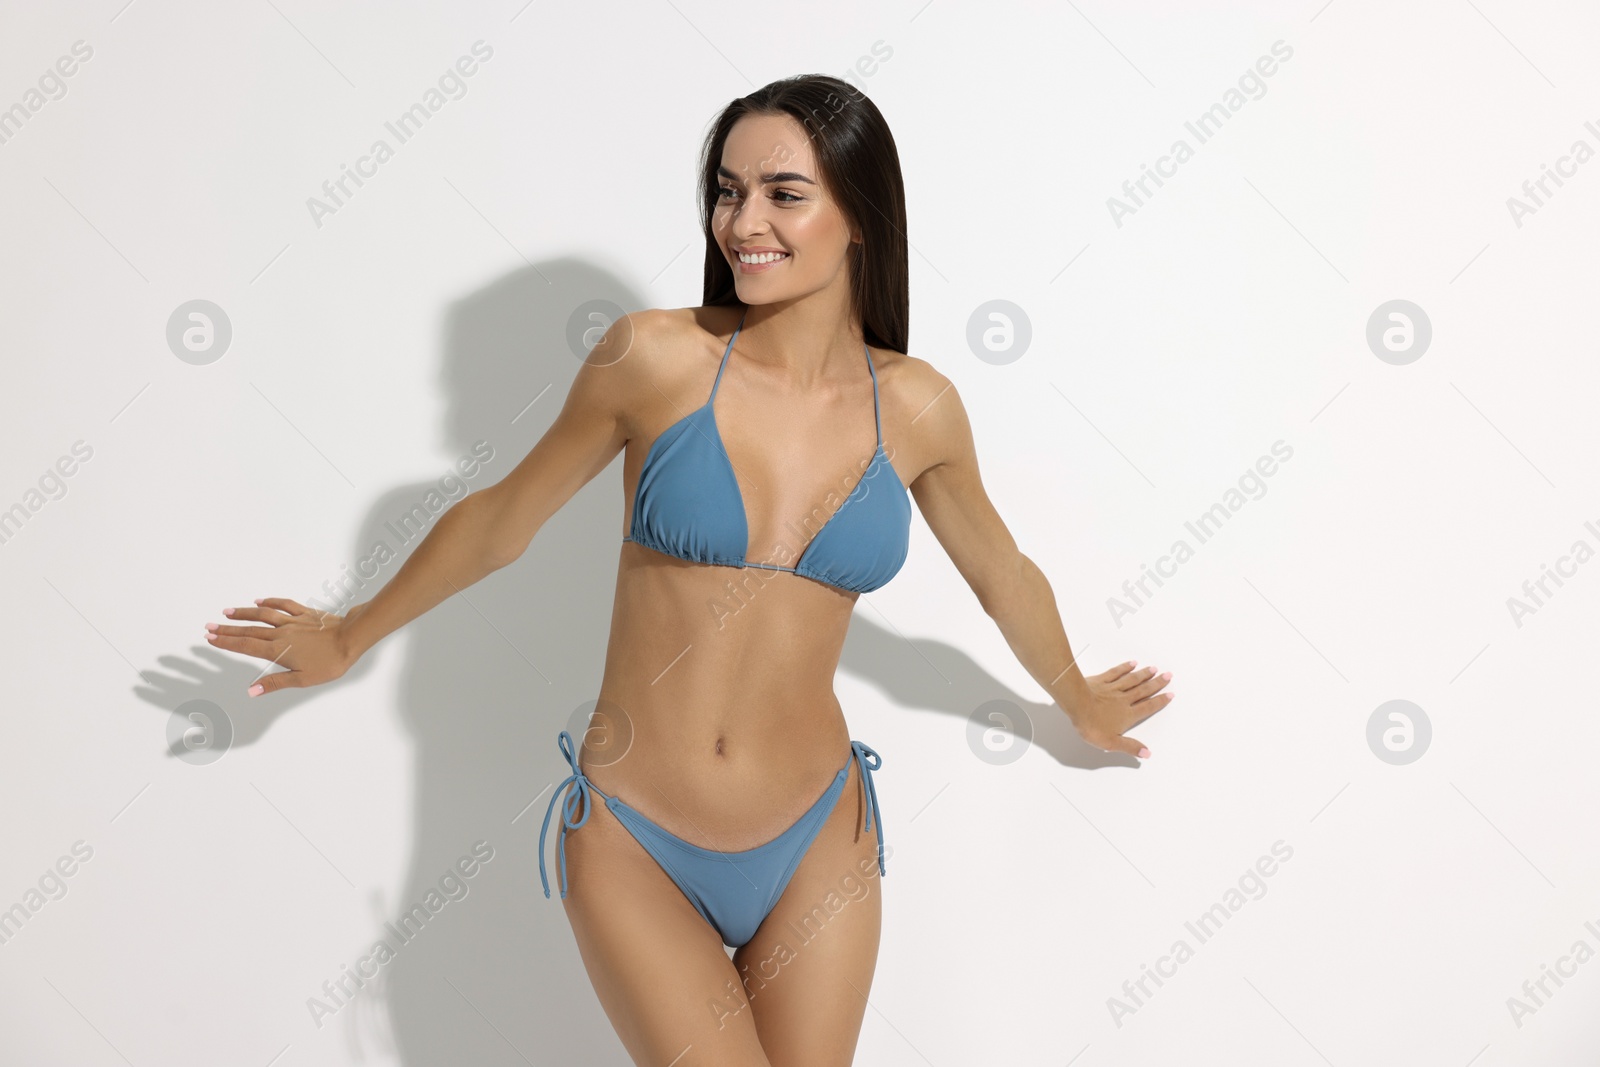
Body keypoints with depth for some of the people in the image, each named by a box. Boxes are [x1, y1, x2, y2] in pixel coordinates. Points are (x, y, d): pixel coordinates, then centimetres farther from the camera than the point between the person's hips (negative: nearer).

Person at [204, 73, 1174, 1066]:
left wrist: (1083, 704, 29)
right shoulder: (658, 355, -11)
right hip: (634, 847, -2)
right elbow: (500, 519, 4)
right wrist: (350, 637, 17)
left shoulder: (915, 406, -4)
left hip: (816, 847, 2)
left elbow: (1002, 573, 14)